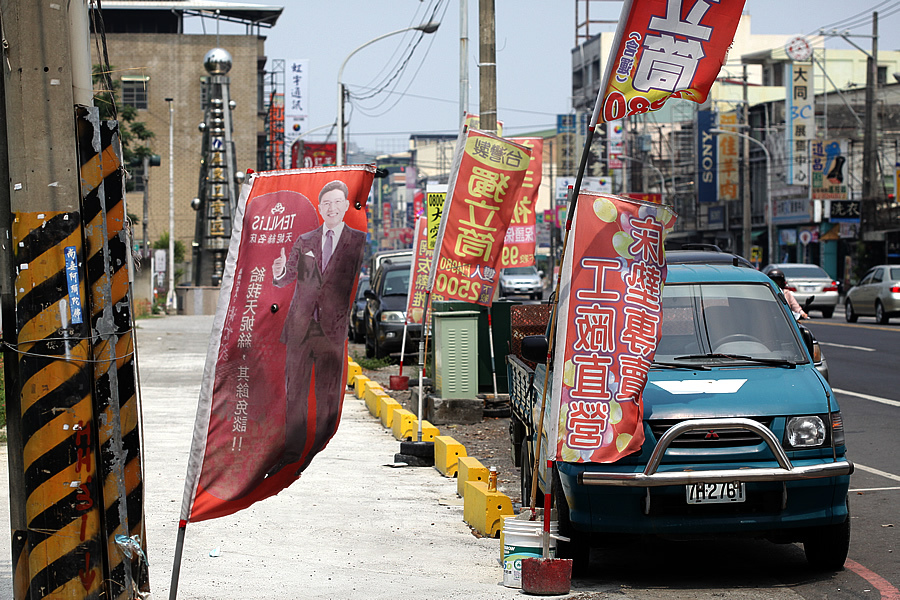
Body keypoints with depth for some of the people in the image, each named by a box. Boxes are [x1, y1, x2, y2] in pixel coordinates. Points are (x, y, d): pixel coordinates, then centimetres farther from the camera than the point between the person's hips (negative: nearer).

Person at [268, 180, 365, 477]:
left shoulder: (359, 241, 2)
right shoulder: (304, 242, 14)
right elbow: (285, 279, 15)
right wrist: (280, 271, -8)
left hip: (333, 329, -4)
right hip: (300, 327, 4)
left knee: (328, 395, -3)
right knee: (294, 391, 7)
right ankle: (291, 455, 14)